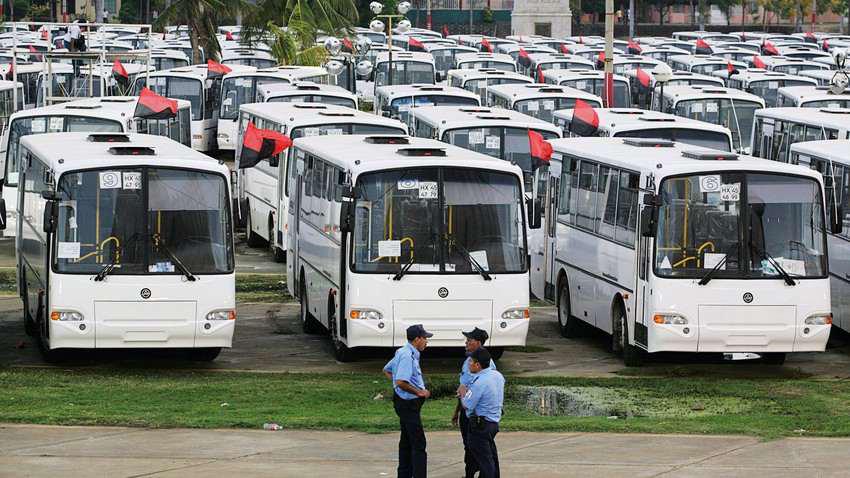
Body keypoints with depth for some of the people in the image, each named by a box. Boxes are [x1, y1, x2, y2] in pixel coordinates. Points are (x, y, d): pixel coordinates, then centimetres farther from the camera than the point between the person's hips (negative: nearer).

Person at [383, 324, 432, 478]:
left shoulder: (402, 352, 11)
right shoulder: (408, 356, -21)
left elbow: (387, 370, 25)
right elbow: (400, 382, -30)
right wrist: (419, 392, -18)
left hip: (406, 403, 11)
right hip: (409, 404, -11)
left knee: (406, 442, 17)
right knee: (418, 444, -10)